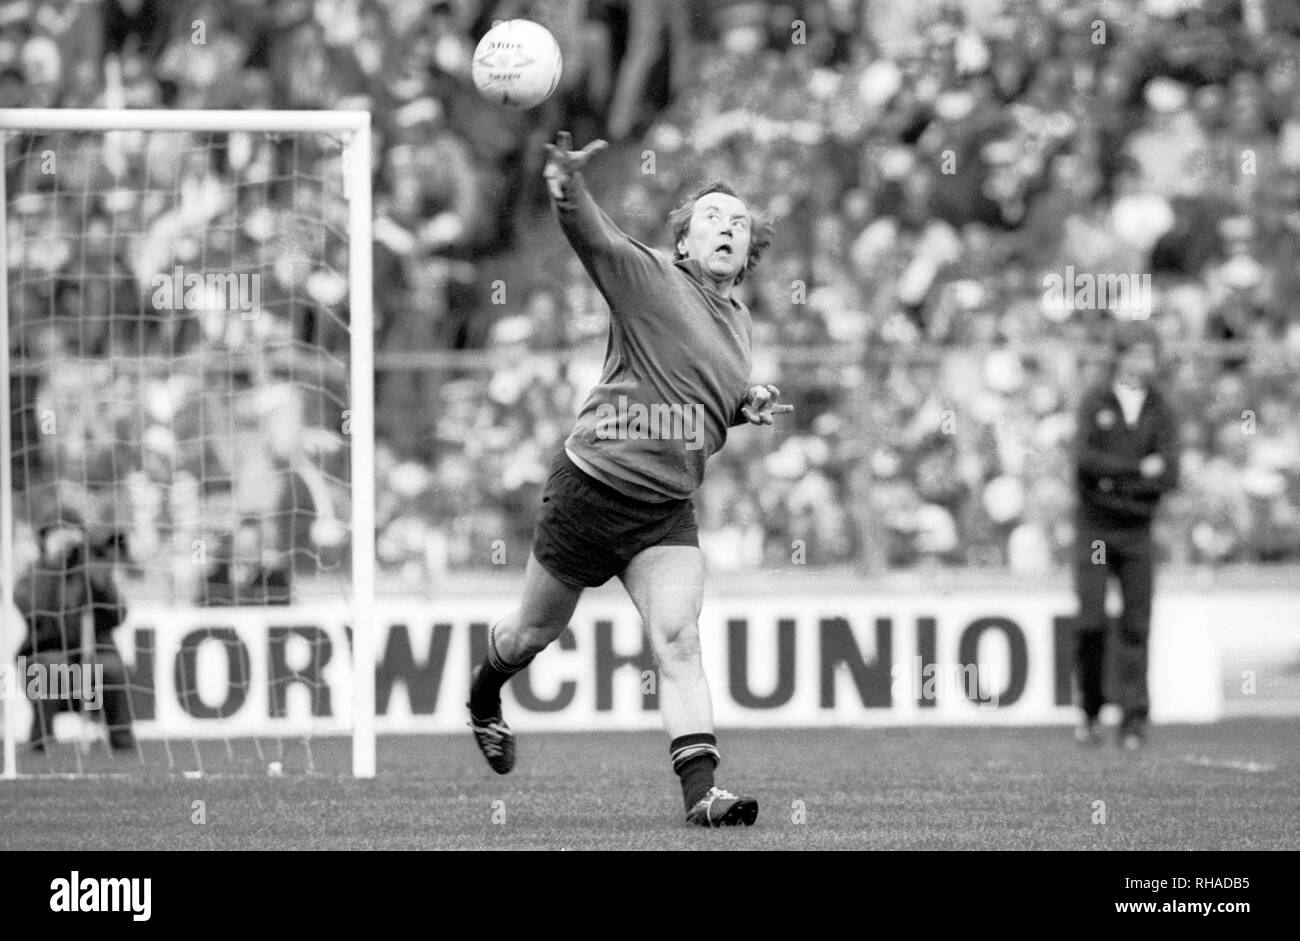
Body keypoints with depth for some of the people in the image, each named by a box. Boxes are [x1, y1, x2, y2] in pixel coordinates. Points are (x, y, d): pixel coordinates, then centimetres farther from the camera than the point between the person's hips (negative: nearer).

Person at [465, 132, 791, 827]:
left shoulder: (737, 321, 14)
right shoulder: (649, 278, -7)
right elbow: (591, 237, -27)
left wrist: (748, 406, 8)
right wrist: (570, 190, -49)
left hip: (667, 509, 4)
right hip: (591, 485, -4)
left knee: (678, 642, -14)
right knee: (536, 630, 13)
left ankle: (700, 792, -23)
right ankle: (482, 700, 46)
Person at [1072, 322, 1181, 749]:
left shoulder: (1162, 412, 3)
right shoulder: (1095, 402, 0)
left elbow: (1169, 477, -9)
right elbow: (1085, 458, -16)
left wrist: (1114, 480, -16)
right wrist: (1139, 468, -19)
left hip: (1138, 531, 1)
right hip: (1094, 531, -1)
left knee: (1136, 627, -4)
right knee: (1091, 623, -9)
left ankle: (1133, 719, -2)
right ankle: (1091, 711, 7)